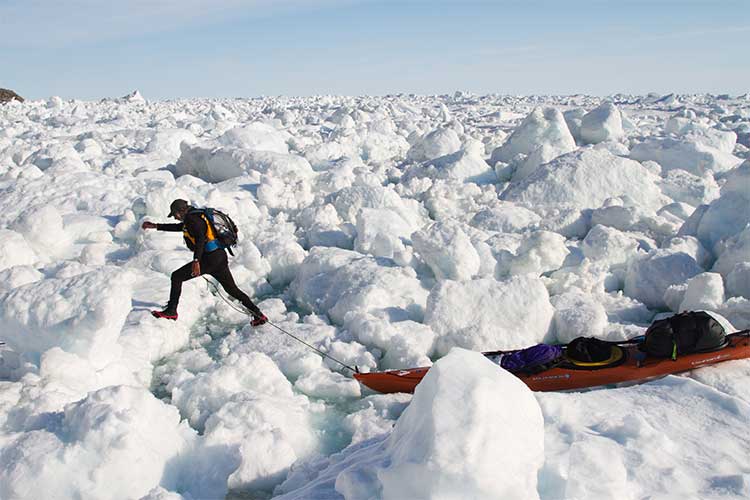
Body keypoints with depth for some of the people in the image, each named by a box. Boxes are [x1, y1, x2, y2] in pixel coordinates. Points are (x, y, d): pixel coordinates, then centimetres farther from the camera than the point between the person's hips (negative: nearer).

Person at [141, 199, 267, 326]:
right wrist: (155, 226, 40)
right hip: (221, 257, 9)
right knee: (232, 289, 13)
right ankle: (259, 315, 9)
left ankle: (171, 311, 4)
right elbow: (179, 227, 38)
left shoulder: (192, 218, -6)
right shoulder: (196, 216, 23)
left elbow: (200, 238, -22)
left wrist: (196, 261, -31)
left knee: (176, 276, 2)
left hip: (209, 258, -9)